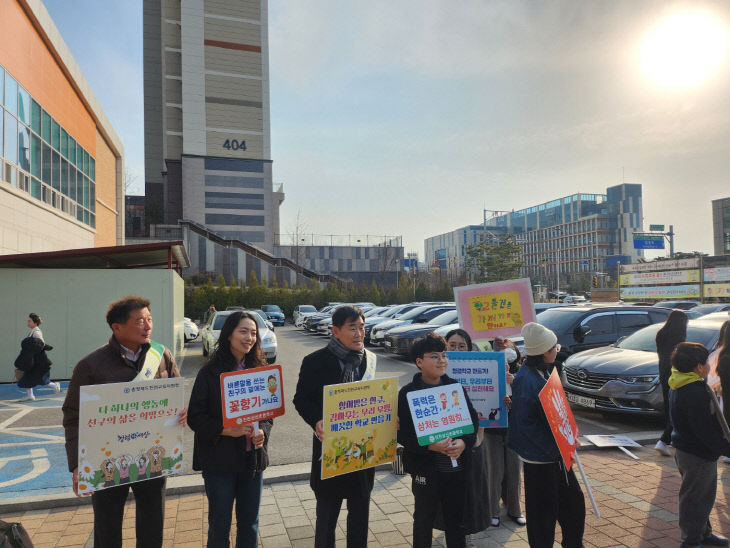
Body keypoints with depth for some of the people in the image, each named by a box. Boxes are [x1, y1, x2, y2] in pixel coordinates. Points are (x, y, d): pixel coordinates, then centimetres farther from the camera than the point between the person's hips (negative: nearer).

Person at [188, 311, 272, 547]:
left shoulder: (259, 370, 2)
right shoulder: (210, 372, -9)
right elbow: (195, 417, -10)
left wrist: (263, 432, -10)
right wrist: (227, 430, -22)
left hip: (253, 458, 4)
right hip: (219, 460, -3)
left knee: (249, 524, 16)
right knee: (220, 524, 11)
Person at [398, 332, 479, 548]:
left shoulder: (455, 387, 4)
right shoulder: (408, 393, -9)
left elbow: (473, 420, 4)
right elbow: (402, 433, -12)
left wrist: (463, 442, -14)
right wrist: (430, 446, -25)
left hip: (457, 466, 4)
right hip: (426, 469, -3)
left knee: (456, 521, 16)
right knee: (424, 521, 13)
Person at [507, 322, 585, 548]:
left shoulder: (543, 372, 6)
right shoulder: (525, 380, -24)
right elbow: (524, 423, -25)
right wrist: (556, 448, -22)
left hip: (556, 453, 9)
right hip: (539, 458, -9)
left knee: (573, 502, 20)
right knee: (543, 512, 6)